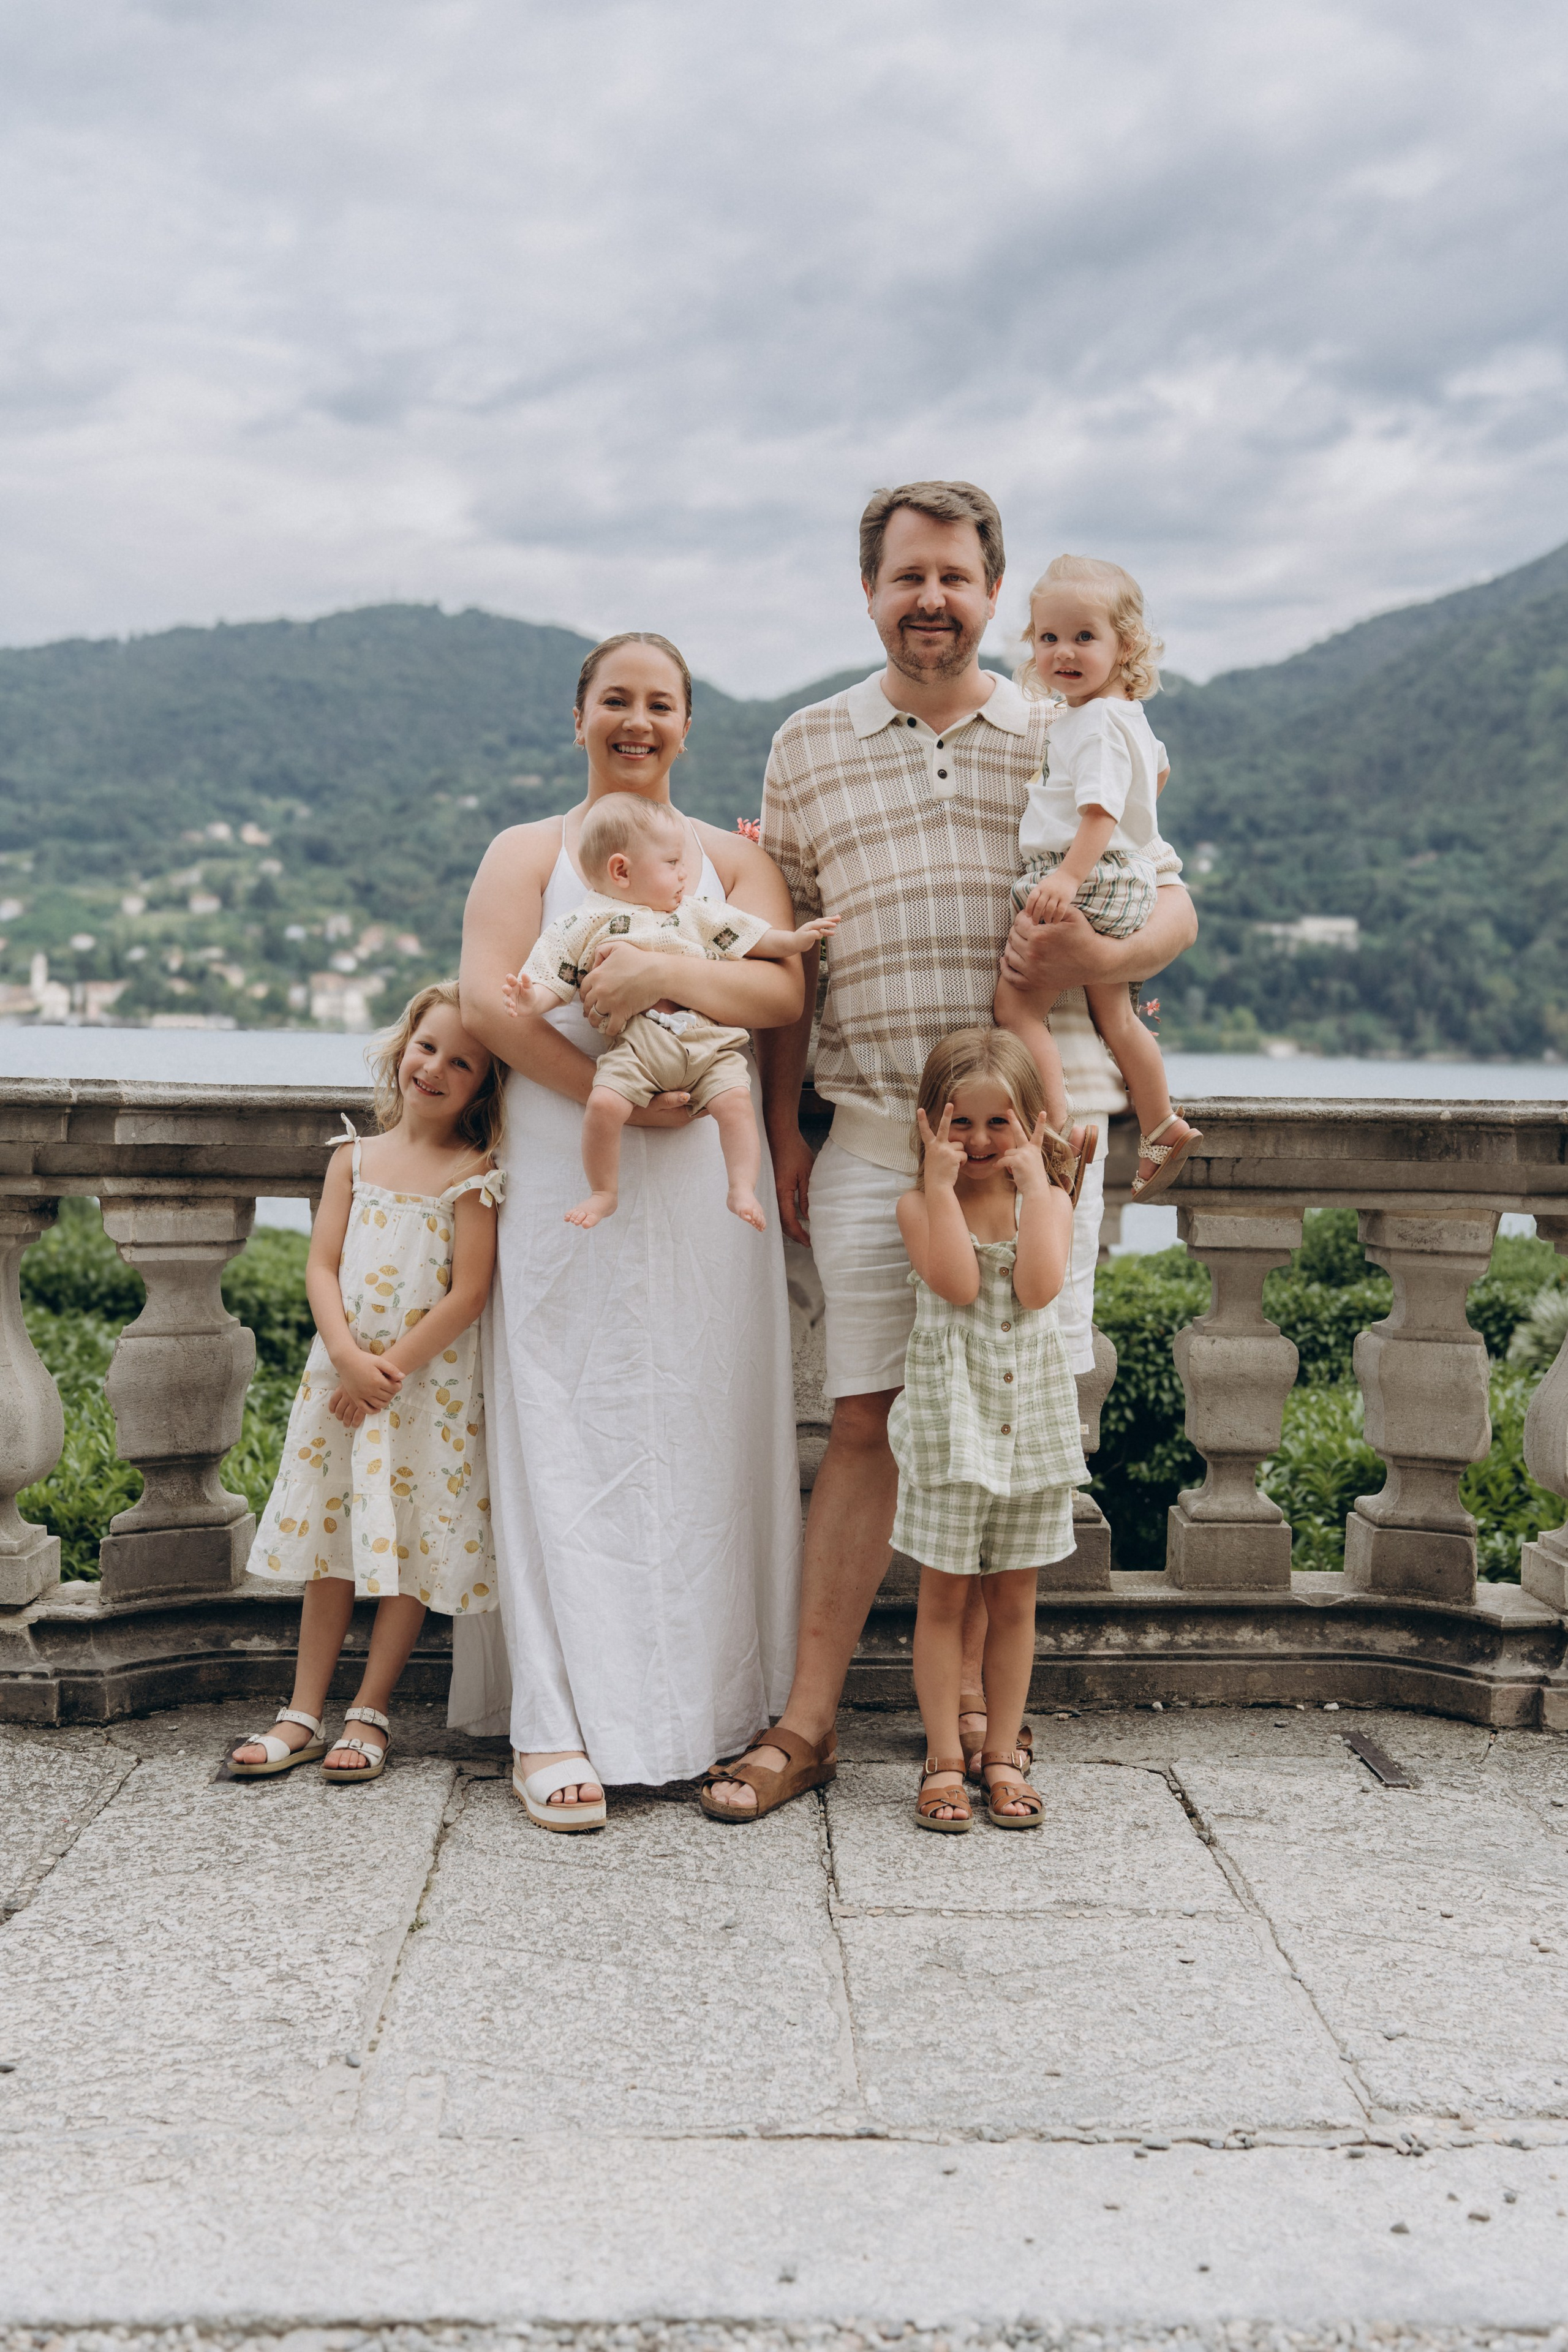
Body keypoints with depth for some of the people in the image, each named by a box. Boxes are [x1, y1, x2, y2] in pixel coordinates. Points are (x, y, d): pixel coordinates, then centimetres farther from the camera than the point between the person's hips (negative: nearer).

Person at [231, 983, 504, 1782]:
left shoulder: (473, 1174, -6)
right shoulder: (355, 1159, 6)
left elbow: (467, 1294, -12)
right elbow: (321, 1268, 1)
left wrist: (389, 1369, -14)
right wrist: (352, 1359, -15)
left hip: (431, 1389, -4)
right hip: (342, 1377, 4)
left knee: (409, 1550, 3)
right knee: (329, 1545, 9)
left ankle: (370, 1715, 13)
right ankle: (304, 1715, 16)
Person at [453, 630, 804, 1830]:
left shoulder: (733, 857, 15)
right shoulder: (526, 854, 11)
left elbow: (782, 989, -2)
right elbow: (488, 998, -5)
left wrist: (666, 972, -20)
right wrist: (611, 1093, -17)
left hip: (706, 1191, 2)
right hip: (566, 1190, -1)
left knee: (704, 1438, 1)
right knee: (567, 1438, -5)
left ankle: (711, 1709, 11)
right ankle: (561, 1724, -2)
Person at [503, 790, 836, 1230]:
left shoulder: (696, 915, 21)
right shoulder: (583, 926, 9)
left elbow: (749, 938, 27)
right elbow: (553, 982, 5)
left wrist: (793, 940, 18)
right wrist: (531, 1000, -14)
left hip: (710, 1043, 3)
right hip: (635, 1045, -3)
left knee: (734, 1099, -20)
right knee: (604, 1103, -24)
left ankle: (742, 1189, -10)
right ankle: (603, 1193, -4)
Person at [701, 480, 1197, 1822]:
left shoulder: (1063, 742, 7)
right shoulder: (809, 747, 10)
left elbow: (1173, 911, 7)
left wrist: (1097, 957, -16)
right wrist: (782, 1131, 8)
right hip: (874, 1132, 0)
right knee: (869, 1420, 0)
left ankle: (985, 1706, 18)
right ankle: (808, 1721, 8)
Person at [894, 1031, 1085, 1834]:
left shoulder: (1046, 1197, 2)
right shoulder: (922, 1205, -3)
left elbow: (1038, 1286, -17)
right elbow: (957, 1281, -20)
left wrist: (1033, 1180, -14)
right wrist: (941, 1183, -18)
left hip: (1031, 1415, 2)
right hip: (949, 1417, -2)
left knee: (1014, 1597, 10)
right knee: (943, 1595, 4)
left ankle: (1001, 1755, 20)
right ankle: (944, 1760, 12)